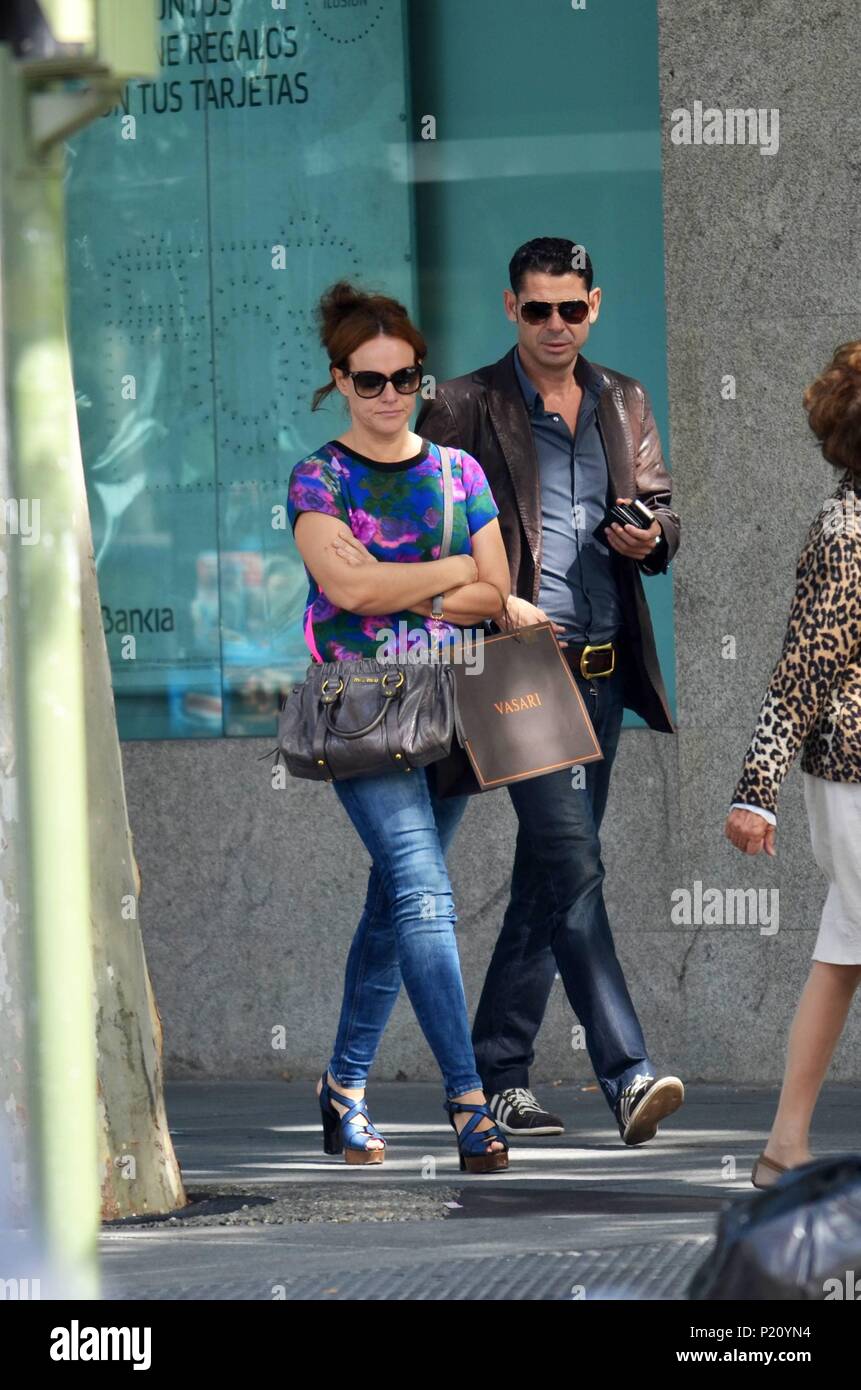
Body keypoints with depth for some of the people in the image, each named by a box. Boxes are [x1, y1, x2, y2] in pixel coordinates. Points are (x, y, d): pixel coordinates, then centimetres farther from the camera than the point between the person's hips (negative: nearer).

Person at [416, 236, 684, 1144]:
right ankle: (626, 1075, -22)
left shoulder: (624, 405, 15)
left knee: (547, 879, 9)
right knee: (572, 864, -16)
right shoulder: (463, 409, -1)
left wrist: (651, 537, -3)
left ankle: (498, 1074, 16)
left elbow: (664, 511, 21)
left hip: (603, 667, 6)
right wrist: (493, 601, -15)